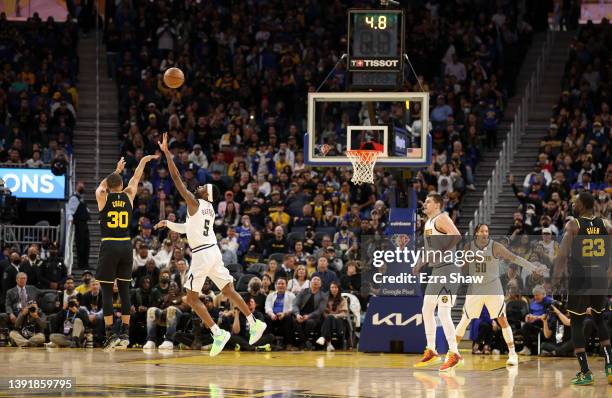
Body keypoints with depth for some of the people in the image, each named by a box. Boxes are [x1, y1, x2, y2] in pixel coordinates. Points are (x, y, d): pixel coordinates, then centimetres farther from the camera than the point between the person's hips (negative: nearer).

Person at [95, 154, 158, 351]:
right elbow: (135, 178, 22)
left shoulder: (102, 197, -1)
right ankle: (125, 333, 8)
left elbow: (103, 185, 23)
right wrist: (143, 161, 39)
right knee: (124, 289, 8)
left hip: (109, 246, -3)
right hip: (126, 246, 3)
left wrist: (116, 170, 36)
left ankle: (110, 334, -7)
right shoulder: (128, 196, 4)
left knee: (106, 290, 0)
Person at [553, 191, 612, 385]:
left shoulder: (573, 225, -7)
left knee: (576, 324, 6)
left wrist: (556, 278, -11)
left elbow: (563, 254, -15)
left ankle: (585, 373, -1)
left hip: (579, 280, -4)